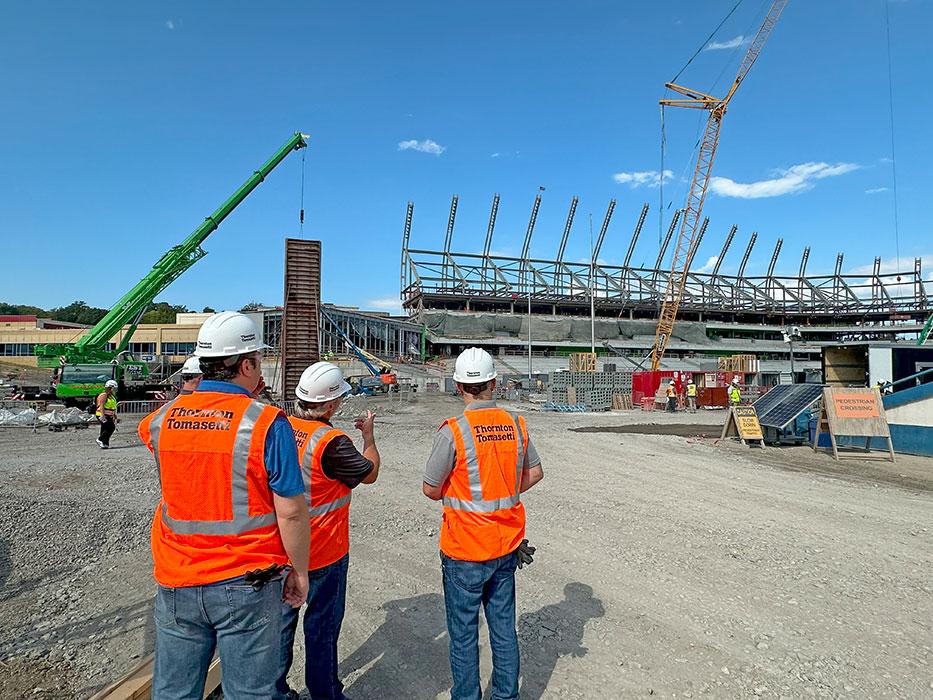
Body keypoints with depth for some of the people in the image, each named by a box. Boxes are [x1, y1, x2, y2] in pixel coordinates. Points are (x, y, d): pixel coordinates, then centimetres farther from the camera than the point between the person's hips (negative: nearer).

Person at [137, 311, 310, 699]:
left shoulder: (163, 418, -3)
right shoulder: (266, 422, -17)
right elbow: (290, 511, -16)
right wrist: (299, 570, -2)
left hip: (176, 583, 4)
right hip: (246, 585, -4)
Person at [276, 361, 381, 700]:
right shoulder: (332, 443, -26)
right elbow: (369, 473, -10)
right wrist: (368, 435, 3)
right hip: (324, 552, -6)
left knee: (282, 619, 20)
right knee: (322, 625, 12)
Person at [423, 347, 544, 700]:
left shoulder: (453, 431, -20)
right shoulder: (516, 424, -5)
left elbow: (431, 489, -11)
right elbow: (535, 473, 8)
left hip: (465, 551, -5)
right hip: (507, 545, 5)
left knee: (463, 632, 13)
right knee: (504, 626, 20)